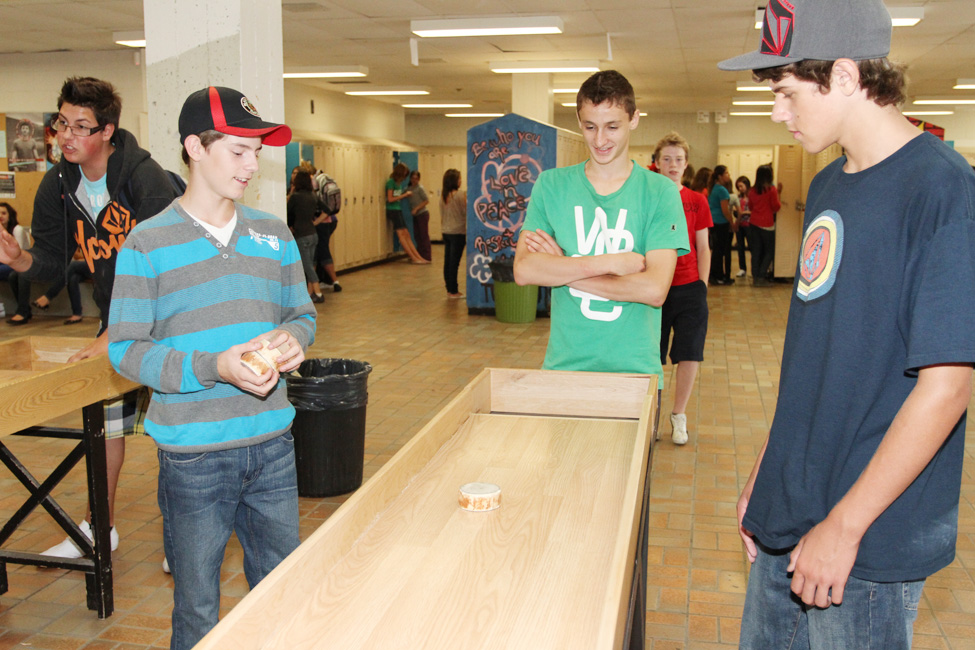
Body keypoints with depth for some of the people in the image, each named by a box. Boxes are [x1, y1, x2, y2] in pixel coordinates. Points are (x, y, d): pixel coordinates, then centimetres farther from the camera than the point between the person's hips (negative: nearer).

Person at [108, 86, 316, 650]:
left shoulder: (274, 234, 7)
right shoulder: (148, 243, -6)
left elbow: (302, 314, 15)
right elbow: (126, 349, -9)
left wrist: (292, 339, -10)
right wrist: (215, 368, -24)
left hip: (273, 443, 4)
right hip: (194, 456, -4)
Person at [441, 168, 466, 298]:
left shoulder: (443, 195, 6)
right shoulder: (460, 194, -14)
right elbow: (465, 212, -11)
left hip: (445, 232, 6)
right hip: (458, 232, -6)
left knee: (447, 261, 11)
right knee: (454, 262, -3)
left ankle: (449, 289, 18)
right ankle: (453, 291, 2)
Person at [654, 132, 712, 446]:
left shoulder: (697, 201, 5)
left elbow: (702, 248, 8)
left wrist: (703, 284, 0)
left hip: (689, 287, 1)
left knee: (689, 355, 2)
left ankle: (678, 414, 21)